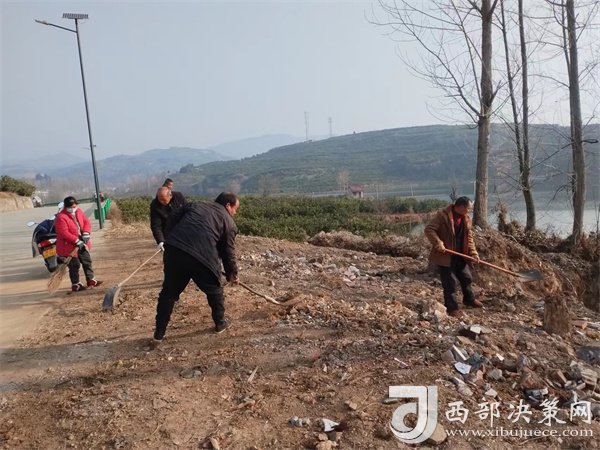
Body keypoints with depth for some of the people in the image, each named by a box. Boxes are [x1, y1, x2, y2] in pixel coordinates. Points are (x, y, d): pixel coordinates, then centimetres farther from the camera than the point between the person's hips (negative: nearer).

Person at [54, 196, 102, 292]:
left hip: (82, 244, 8)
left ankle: (90, 279, 28)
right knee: (74, 265, 0)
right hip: (69, 246, -8)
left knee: (87, 261, 15)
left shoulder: (78, 212, 3)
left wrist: (86, 234, -13)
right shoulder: (61, 217, -20)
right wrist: (77, 241, -27)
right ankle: (75, 285, 12)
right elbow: (64, 233, -25)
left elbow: (87, 222, 4)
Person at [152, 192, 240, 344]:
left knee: (169, 292, 16)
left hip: (174, 250, 4)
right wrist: (232, 274, 29)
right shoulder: (228, 222, 14)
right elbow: (228, 252, 16)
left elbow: (172, 219, 19)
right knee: (214, 290, 21)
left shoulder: (194, 204, 26)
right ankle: (220, 323, 35)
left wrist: (172, 242, 24)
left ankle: (158, 335, 20)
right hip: (202, 257, -4)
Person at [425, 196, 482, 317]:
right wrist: (438, 244, -29)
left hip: (460, 255, 7)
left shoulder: (466, 218, 5)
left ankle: (469, 299, 43)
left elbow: (469, 237, 9)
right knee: (450, 282, 0)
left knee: (466, 277, 20)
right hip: (445, 255, -7)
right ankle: (452, 307, 15)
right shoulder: (442, 215, -18)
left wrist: (473, 253, -1)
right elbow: (429, 230, -20)